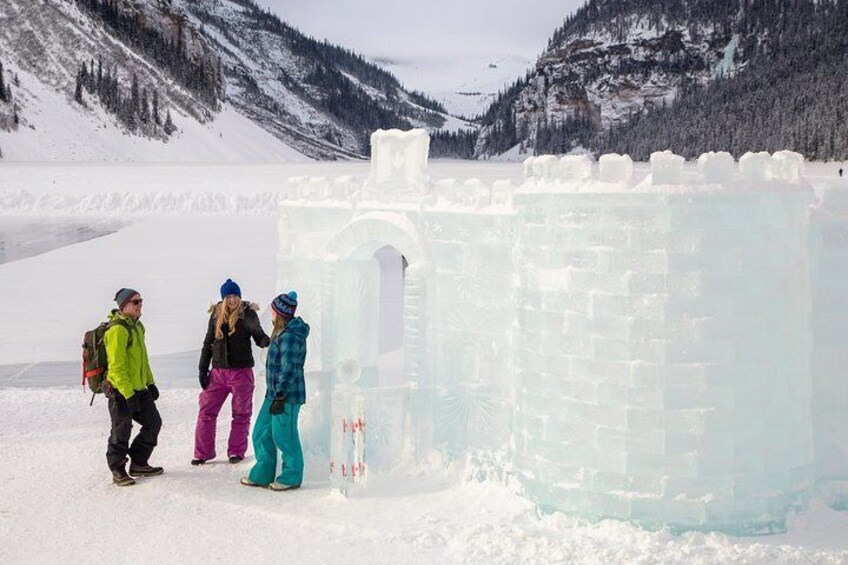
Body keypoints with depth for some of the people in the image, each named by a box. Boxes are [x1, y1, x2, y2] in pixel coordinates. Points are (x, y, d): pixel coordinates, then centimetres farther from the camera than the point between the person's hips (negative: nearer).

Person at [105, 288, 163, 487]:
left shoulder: (137, 326, 12)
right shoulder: (117, 330, -19)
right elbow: (116, 366, -22)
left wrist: (150, 383, 20)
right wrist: (128, 394, -24)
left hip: (139, 389, 9)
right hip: (120, 391, -9)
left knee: (153, 423, 13)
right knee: (121, 432, 0)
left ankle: (138, 464, 24)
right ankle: (118, 471, 15)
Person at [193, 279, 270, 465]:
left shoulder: (248, 313, -5)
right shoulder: (216, 314, 4)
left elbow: (259, 336, -5)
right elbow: (208, 343, 11)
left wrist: (265, 341, -29)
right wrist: (203, 369, 8)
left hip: (241, 371, -3)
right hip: (218, 371, 3)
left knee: (241, 414, 6)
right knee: (206, 411, 2)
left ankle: (236, 451, 19)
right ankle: (203, 453, 11)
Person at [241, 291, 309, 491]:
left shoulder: (291, 337, -19)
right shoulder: (282, 334, 14)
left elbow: (289, 369, -23)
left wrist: (280, 396, -24)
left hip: (287, 396, -10)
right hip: (274, 393, 10)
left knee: (284, 435, -1)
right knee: (262, 433, 13)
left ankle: (291, 477, 12)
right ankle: (262, 474, 21)